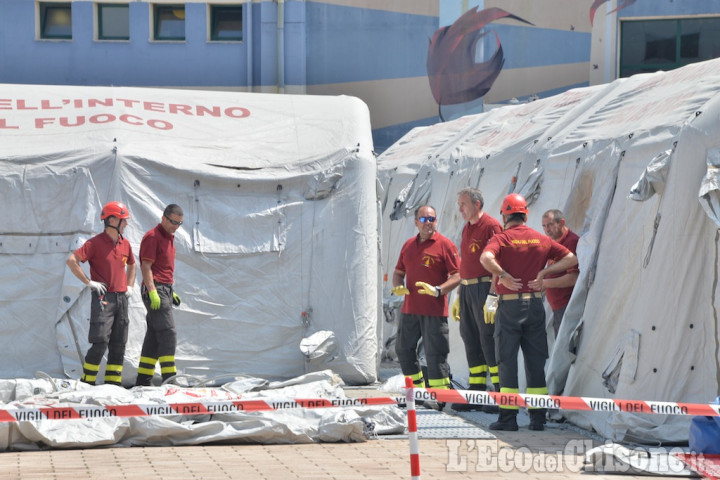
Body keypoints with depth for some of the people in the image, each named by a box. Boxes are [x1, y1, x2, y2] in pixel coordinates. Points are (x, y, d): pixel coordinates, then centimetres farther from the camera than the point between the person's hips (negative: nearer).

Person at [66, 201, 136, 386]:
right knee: (100, 344, -11)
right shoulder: (96, 243, -8)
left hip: (121, 298, 7)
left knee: (119, 345, 6)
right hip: (103, 298, -7)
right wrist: (89, 282, -14)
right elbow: (71, 260, -15)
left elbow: (132, 265, 31)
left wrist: (129, 286, 18)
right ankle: (87, 383, -2)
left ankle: (113, 383, 12)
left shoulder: (125, 244, 12)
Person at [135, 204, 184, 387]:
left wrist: (171, 291, 22)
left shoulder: (169, 238, 20)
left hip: (164, 291, 9)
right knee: (168, 334, -14)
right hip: (155, 290, -9)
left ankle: (143, 382, 10)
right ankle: (170, 379, -16)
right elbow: (146, 267, -15)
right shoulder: (152, 237, -9)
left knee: (154, 337, 8)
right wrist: (153, 292, -22)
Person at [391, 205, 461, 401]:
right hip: (409, 309, 7)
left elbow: (458, 275, -8)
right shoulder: (409, 245, 15)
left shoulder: (445, 245, -4)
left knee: (435, 353, -6)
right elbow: (398, 272, 23)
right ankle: (416, 388, 24)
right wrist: (397, 286, 0)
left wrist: (438, 290, -23)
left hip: (434, 311, -6)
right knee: (403, 349, 11)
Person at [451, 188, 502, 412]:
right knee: (470, 338, 9)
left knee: (489, 339, -8)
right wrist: (459, 296, 21)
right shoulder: (467, 228, 17)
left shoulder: (491, 226, -10)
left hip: (484, 287, -9)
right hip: (467, 289, 9)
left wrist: (492, 295, -23)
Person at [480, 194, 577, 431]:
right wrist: (544, 271, 0)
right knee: (535, 360, 9)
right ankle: (538, 416, 9)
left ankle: (508, 416, -1)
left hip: (509, 306, -4)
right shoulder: (541, 240, 9)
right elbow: (571, 258, 6)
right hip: (535, 304, 4)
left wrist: (503, 276, -15)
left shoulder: (501, 238, -4)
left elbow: (486, 258, -25)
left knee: (507, 360, 1)